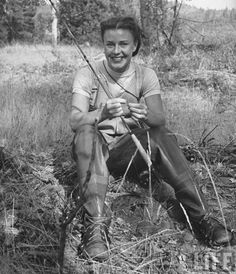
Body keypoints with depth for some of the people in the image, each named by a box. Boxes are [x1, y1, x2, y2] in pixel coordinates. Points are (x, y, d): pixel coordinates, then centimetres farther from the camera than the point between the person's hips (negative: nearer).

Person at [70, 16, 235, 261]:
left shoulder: (146, 75, 1)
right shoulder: (87, 74, -5)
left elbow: (160, 120, -13)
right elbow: (75, 121, -19)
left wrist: (145, 115, -38)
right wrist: (103, 113, -41)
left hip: (128, 151, 2)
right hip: (93, 152, -2)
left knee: (161, 136, -26)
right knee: (87, 133, -35)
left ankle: (199, 215, -26)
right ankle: (96, 222, -41)